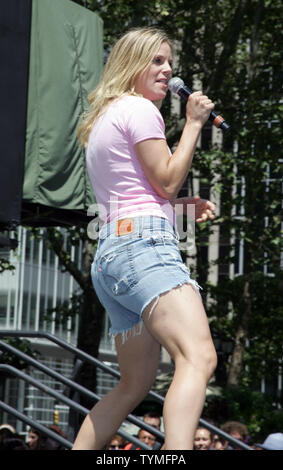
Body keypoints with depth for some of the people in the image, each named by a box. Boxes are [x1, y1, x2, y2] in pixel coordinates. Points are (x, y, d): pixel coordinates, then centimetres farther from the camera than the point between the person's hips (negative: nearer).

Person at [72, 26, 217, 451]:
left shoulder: (104, 118, 29)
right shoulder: (139, 109, 0)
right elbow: (167, 181, -5)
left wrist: (184, 206, 21)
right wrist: (194, 123, 2)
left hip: (110, 252, 11)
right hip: (143, 243, -11)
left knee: (135, 385, 15)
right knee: (199, 357, -28)